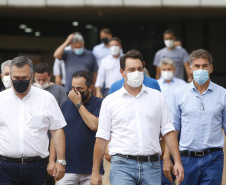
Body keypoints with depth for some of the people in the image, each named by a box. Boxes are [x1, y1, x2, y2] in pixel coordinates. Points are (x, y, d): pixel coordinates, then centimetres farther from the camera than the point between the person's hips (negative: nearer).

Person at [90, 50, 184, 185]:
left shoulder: (157, 97, 11)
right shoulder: (110, 101, 6)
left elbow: (168, 131, 10)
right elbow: (102, 138, 6)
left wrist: (177, 161, 0)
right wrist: (95, 172, 3)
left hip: (151, 166, 2)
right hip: (122, 165, -2)